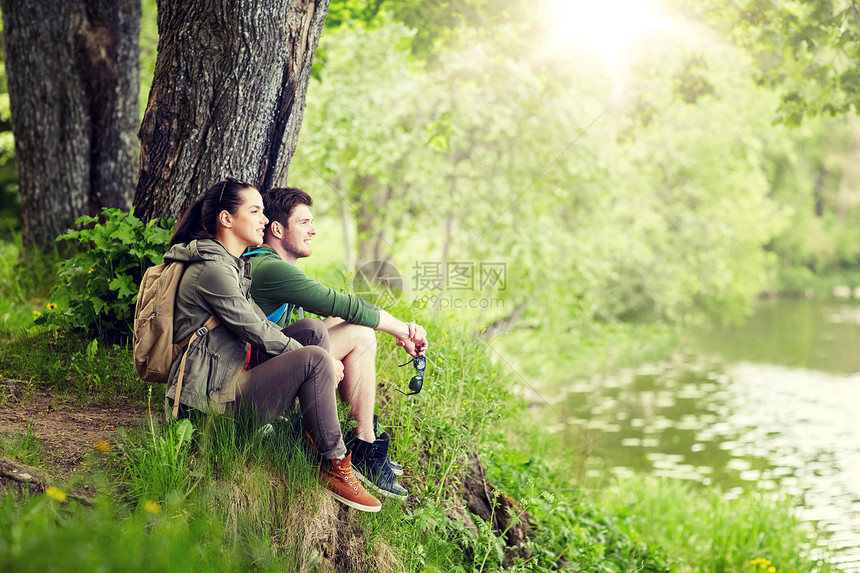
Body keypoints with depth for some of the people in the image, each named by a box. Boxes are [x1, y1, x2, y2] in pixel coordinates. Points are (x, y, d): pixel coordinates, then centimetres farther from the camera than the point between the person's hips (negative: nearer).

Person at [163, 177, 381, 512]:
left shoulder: (231, 264, 17)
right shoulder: (213, 270, -17)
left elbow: (258, 325, 17)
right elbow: (258, 332, -16)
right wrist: (318, 361, -8)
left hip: (230, 374, 10)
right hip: (212, 398, -10)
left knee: (313, 330, 3)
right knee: (316, 359, -22)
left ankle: (315, 436, 3)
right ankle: (334, 468, -12)